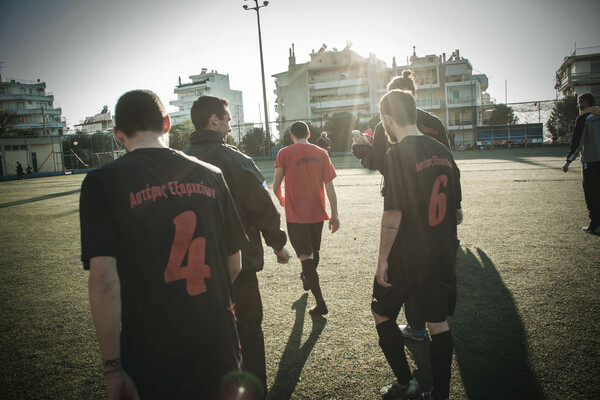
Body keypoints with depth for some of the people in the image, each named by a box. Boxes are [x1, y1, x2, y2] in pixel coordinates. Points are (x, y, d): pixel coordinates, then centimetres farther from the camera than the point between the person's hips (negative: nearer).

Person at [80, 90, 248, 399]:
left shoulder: (102, 183, -9)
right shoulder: (210, 176, 0)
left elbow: (103, 280, -16)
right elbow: (234, 266, 5)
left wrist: (112, 366, -7)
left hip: (152, 364, -2)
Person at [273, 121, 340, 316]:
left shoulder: (284, 153, -6)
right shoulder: (321, 153, 2)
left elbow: (276, 185, -6)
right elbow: (329, 186, -1)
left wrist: (281, 199, 16)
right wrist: (335, 215, 3)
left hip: (296, 214, -4)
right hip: (317, 213, 4)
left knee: (305, 256, -1)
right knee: (314, 251, 23)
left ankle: (320, 303, -5)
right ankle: (307, 279, 49)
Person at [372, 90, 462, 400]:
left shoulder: (398, 153, -17)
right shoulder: (442, 151, 5)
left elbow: (393, 214, -21)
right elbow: (457, 213, 10)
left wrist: (382, 259, -14)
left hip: (406, 258, -6)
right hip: (442, 257, 7)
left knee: (382, 315, 14)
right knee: (438, 323, 15)